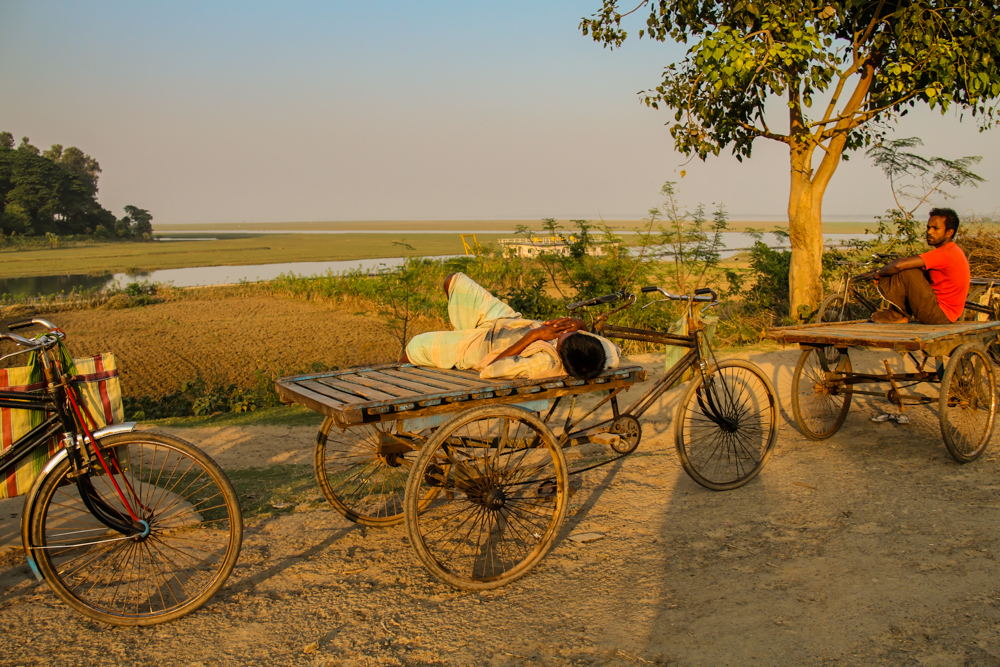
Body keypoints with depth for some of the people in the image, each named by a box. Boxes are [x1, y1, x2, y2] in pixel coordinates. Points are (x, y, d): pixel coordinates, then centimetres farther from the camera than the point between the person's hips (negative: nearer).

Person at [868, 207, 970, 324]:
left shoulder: (944, 254, -22)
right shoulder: (953, 251, 11)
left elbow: (899, 265, -29)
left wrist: (879, 274, -10)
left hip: (939, 315, -10)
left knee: (904, 271, -19)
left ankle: (896, 314, -3)